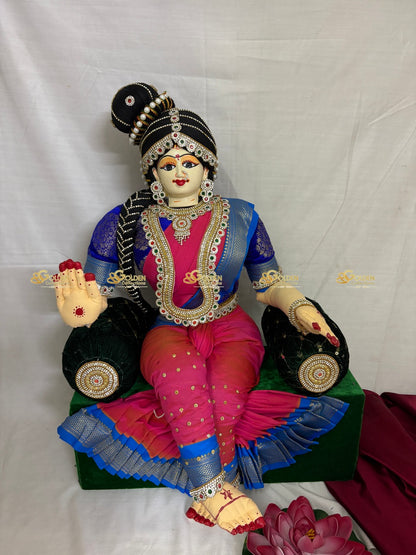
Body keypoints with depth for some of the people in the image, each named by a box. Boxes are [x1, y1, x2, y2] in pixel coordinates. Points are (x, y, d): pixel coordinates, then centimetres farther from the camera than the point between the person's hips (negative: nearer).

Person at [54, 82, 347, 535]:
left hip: (230, 328, 1)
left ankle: (207, 492, -10)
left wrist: (299, 307, -11)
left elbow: (269, 283, 9)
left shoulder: (240, 217, 4)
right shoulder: (126, 223, 4)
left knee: (223, 390, -30)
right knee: (181, 370, -34)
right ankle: (216, 487, -22)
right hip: (167, 331, 0)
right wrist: (82, 306, -23)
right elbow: (96, 286, 1)